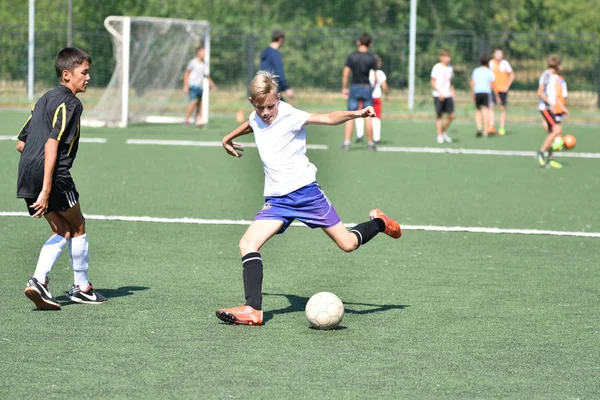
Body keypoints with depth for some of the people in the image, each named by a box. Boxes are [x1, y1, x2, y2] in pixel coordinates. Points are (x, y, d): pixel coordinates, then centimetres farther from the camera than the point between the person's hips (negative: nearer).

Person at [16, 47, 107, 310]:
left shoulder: (45, 99, 20)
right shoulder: (69, 103, -8)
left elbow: (21, 144, 21)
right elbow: (52, 144, -19)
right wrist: (46, 189, -23)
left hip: (27, 174, 8)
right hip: (53, 175, -8)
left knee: (62, 230, 15)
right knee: (77, 226, 11)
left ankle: (38, 281, -2)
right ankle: (81, 287, 20)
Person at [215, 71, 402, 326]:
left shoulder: (289, 116, -13)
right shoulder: (255, 118, 6)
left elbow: (329, 118, -23)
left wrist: (357, 114, -38)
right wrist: (229, 138, 43)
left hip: (305, 191, -5)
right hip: (276, 199, 5)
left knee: (348, 243, -2)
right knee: (248, 243, -15)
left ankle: (379, 222, 31)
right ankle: (253, 310, -19)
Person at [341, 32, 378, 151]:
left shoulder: (351, 57, -2)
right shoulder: (372, 58, -3)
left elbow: (345, 73, -5)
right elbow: (375, 77, -5)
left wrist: (344, 88, 3)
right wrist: (373, 86, 11)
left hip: (354, 88, 0)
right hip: (367, 88, 0)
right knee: (368, 117, 6)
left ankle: (346, 143, -6)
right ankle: (371, 143, 10)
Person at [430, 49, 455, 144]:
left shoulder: (449, 68, 12)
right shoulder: (437, 68, -6)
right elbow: (432, 82, -7)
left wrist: (452, 92, 12)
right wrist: (439, 92, -16)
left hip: (448, 95, 5)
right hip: (438, 96, -5)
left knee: (452, 115, -2)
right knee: (439, 115, -1)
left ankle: (444, 131, 18)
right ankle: (439, 136, 5)